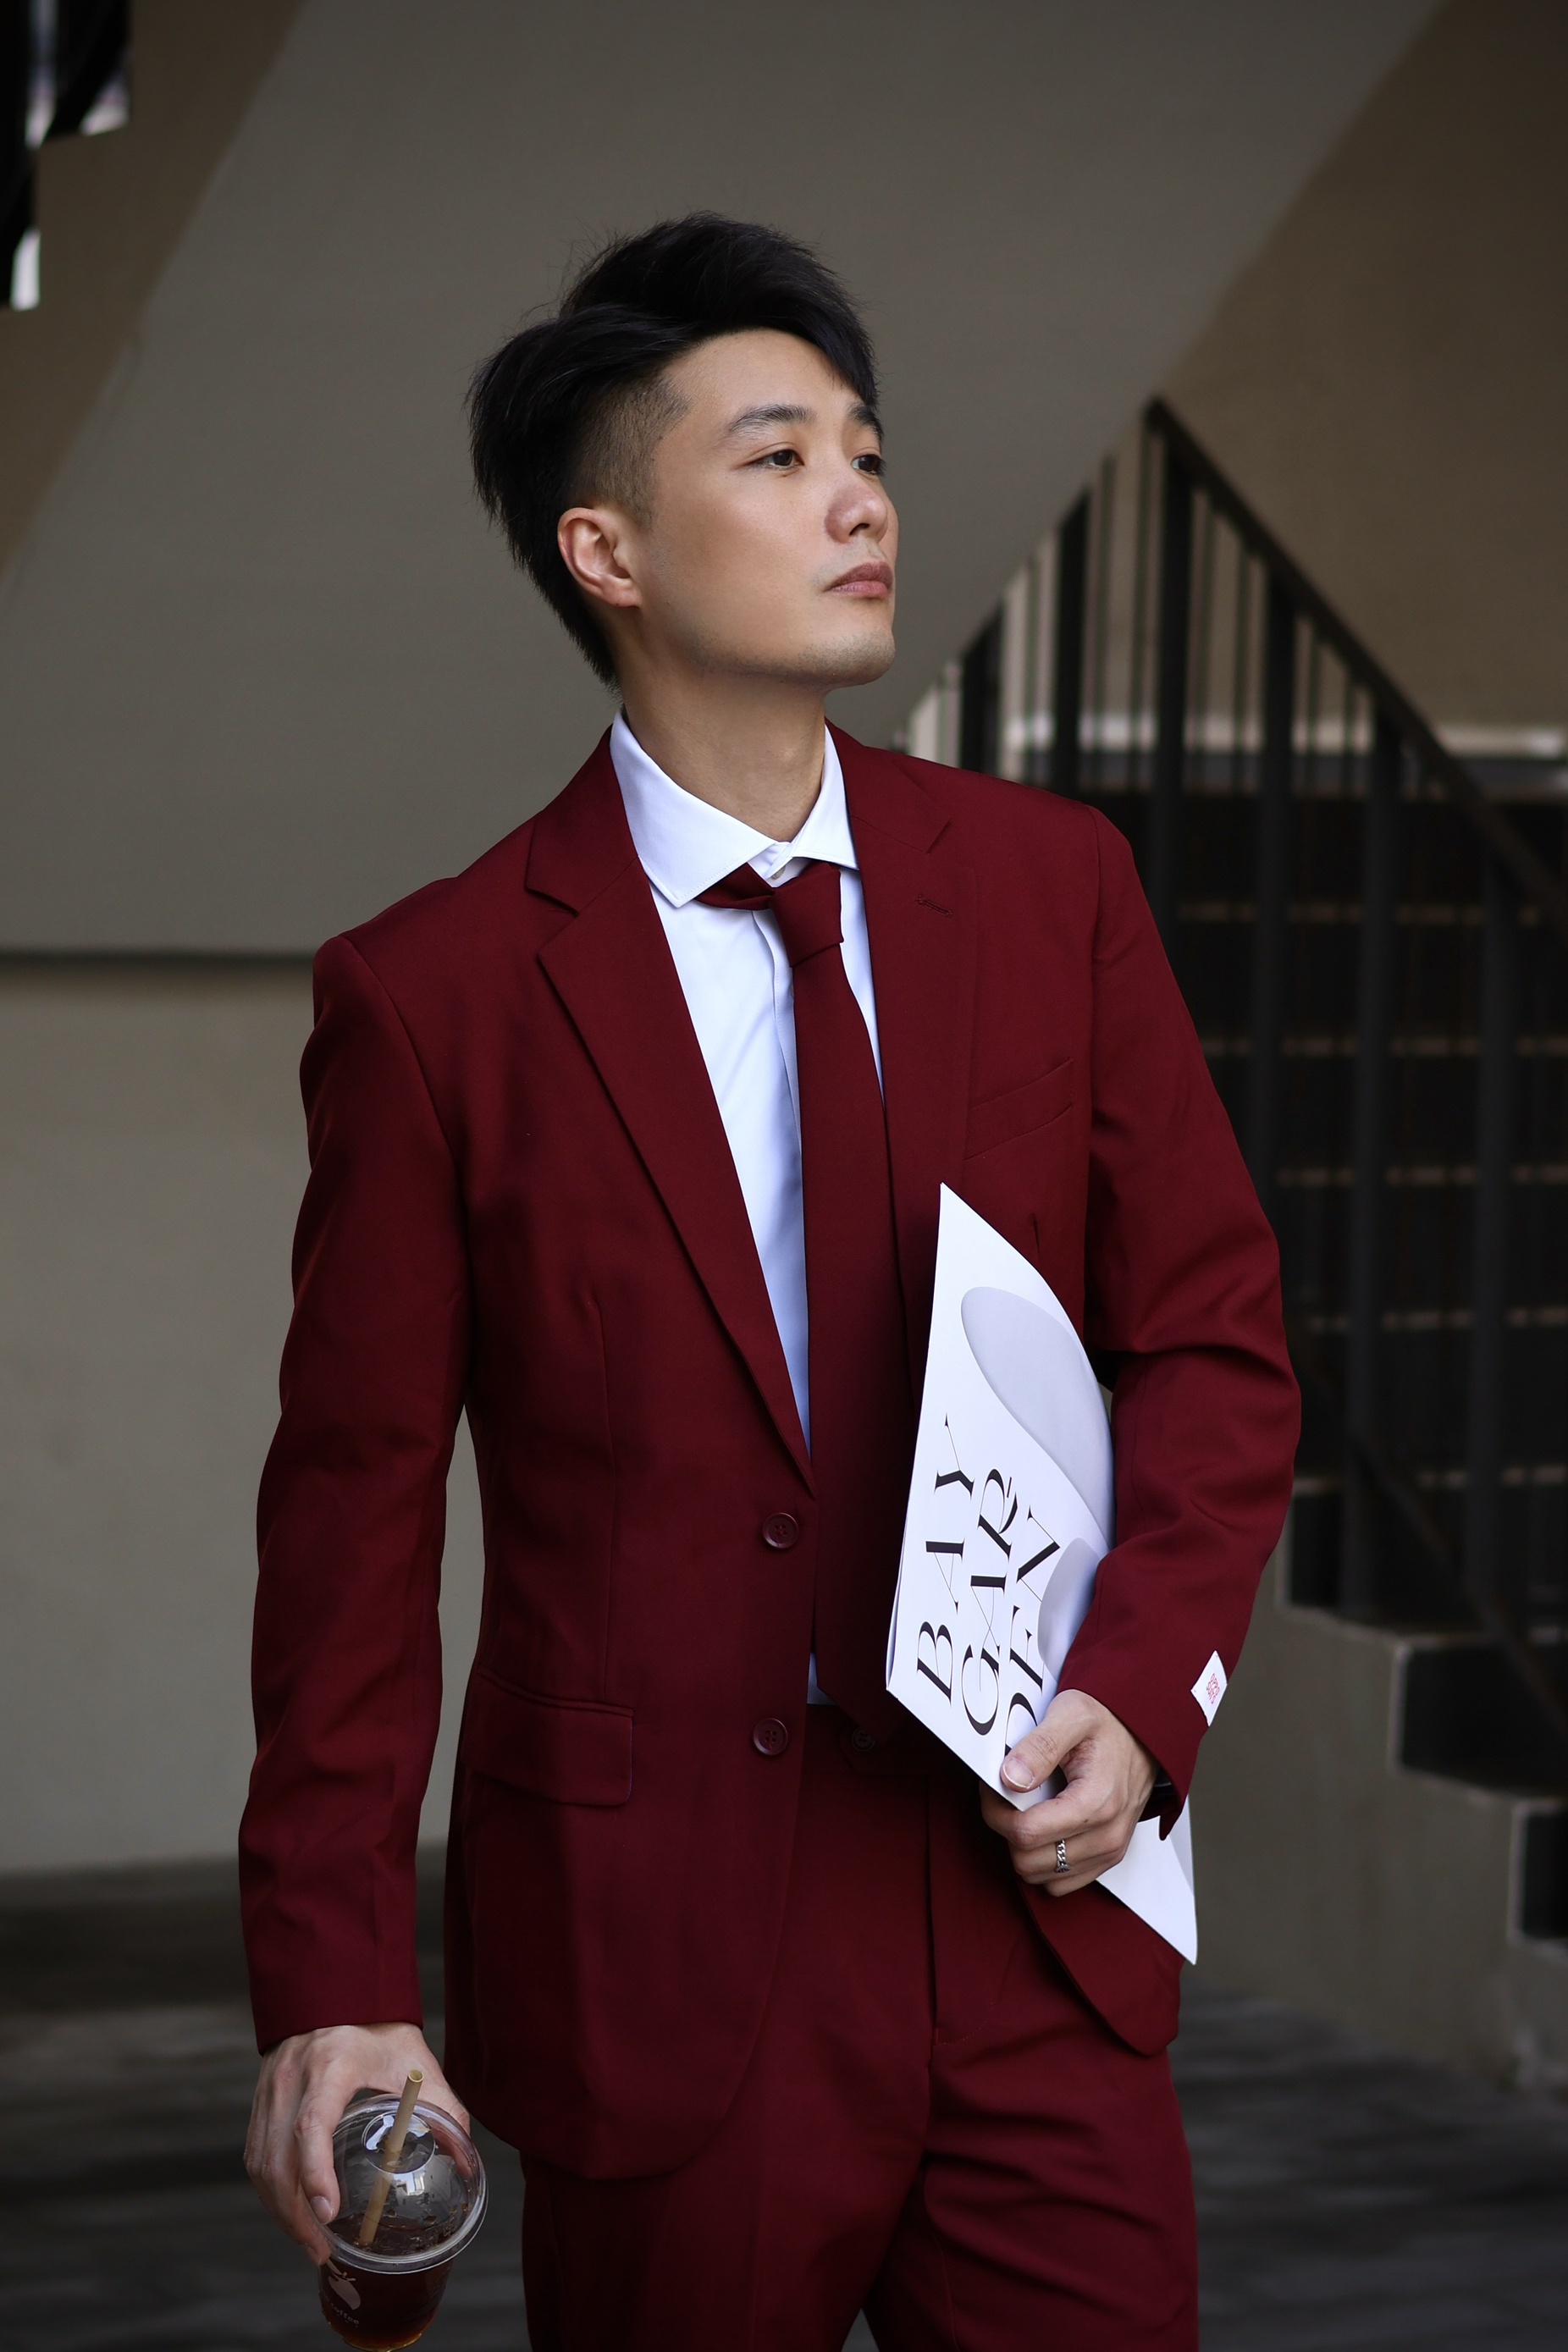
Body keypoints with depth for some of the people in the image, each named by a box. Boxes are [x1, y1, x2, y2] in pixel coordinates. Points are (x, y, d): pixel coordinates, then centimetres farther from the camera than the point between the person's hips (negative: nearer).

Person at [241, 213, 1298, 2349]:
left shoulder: (1052, 885, 5)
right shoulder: (437, 994, -5)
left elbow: (1214, 1335, 8)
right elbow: (358, 1507, -3)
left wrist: (1143, 1689, -8)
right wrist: (332, 1977, -8)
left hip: (1031, 1888, 3)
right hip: (660, 1964, -2)